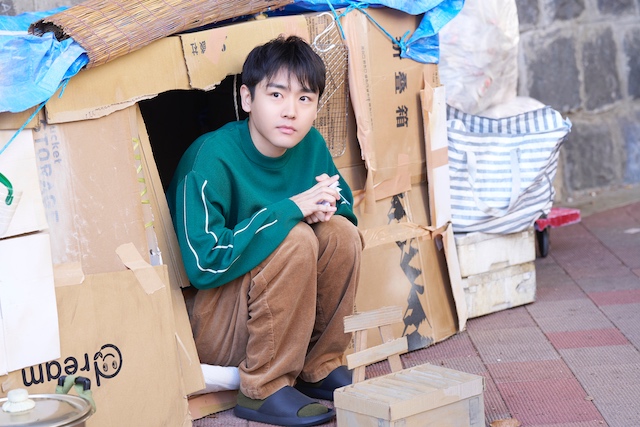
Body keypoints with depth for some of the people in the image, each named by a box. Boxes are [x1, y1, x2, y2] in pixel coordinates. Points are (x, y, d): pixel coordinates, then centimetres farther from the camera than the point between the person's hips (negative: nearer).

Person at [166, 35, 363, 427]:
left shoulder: (311, 145, -4)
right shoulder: (212, 158, -23)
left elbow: (344, 205, 12)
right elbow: (203, 263, -29)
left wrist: (327, 207, -14)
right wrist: (290, 209, -28)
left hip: (282, 315, 6)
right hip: (210, 329, -6)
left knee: (340, 232, -16)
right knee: (296, 240, -29)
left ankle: (321, 368, 0)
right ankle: (264, 390, -16)